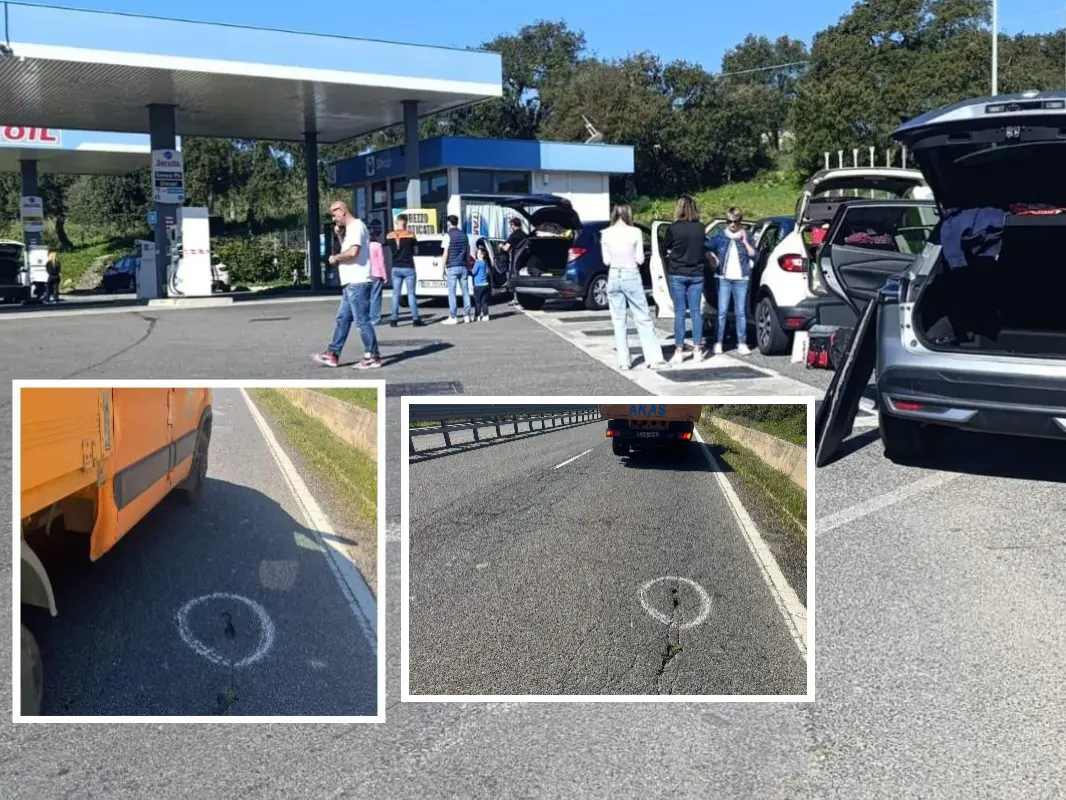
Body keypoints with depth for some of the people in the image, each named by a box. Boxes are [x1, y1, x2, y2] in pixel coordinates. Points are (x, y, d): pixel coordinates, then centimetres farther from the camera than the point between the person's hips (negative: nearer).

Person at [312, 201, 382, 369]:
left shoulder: (356, 227, -12)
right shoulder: (350, 229, 20)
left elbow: (353, 252, -25)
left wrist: (335, 257, -9)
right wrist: (340, 235, 11)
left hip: (357, 283, -11)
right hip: (351, 283, 11)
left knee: (362, 320, -7)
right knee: (342, 319, 11)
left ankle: (373, 357, -2)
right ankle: (333, 355, 15)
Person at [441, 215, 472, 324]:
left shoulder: (448, 235, -6)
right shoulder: (464, 235, 11)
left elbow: (446, 253, -8)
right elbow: (468, 252, 14)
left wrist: (444, 267, -2)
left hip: (452, 267, -5)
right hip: (463, 267, 5)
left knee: (452, 292, -3)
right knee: (465, 291, 9)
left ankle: (453, 317, -5)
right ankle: (467, 315, 9)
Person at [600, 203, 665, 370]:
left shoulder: (606, 233, 0)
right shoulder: (635, 232, -7)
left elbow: (606, 261, 5)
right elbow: (640, 259, -2)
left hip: (614, 277, 2)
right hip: (631, 276, -2)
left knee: (619, 321, 8)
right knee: (643, 319, 3)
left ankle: (624, 361, 7)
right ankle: (653, 358, -1)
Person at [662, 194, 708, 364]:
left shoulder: (674, 228, -11)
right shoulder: (701, 228, -1)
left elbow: (665, 247, 3)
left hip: (677, 274, -3)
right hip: (696, 274, 3)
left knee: (679, 312, 0)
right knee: (695, 311, 7)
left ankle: (679, 351, 1)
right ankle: (697, 350, 9)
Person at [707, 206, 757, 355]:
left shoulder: (746, 236, 7)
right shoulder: (720, 236, 6)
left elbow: (753, 254, -1)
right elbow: (707, 249, 10)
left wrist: (745, 241, -10)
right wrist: (715, 260, -2)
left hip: (741, 279, 0)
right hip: (724, 278, 0)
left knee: (741, 313, 3)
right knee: (722, 312, -3)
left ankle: (742, 344, 7)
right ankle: (718, 343, 1)